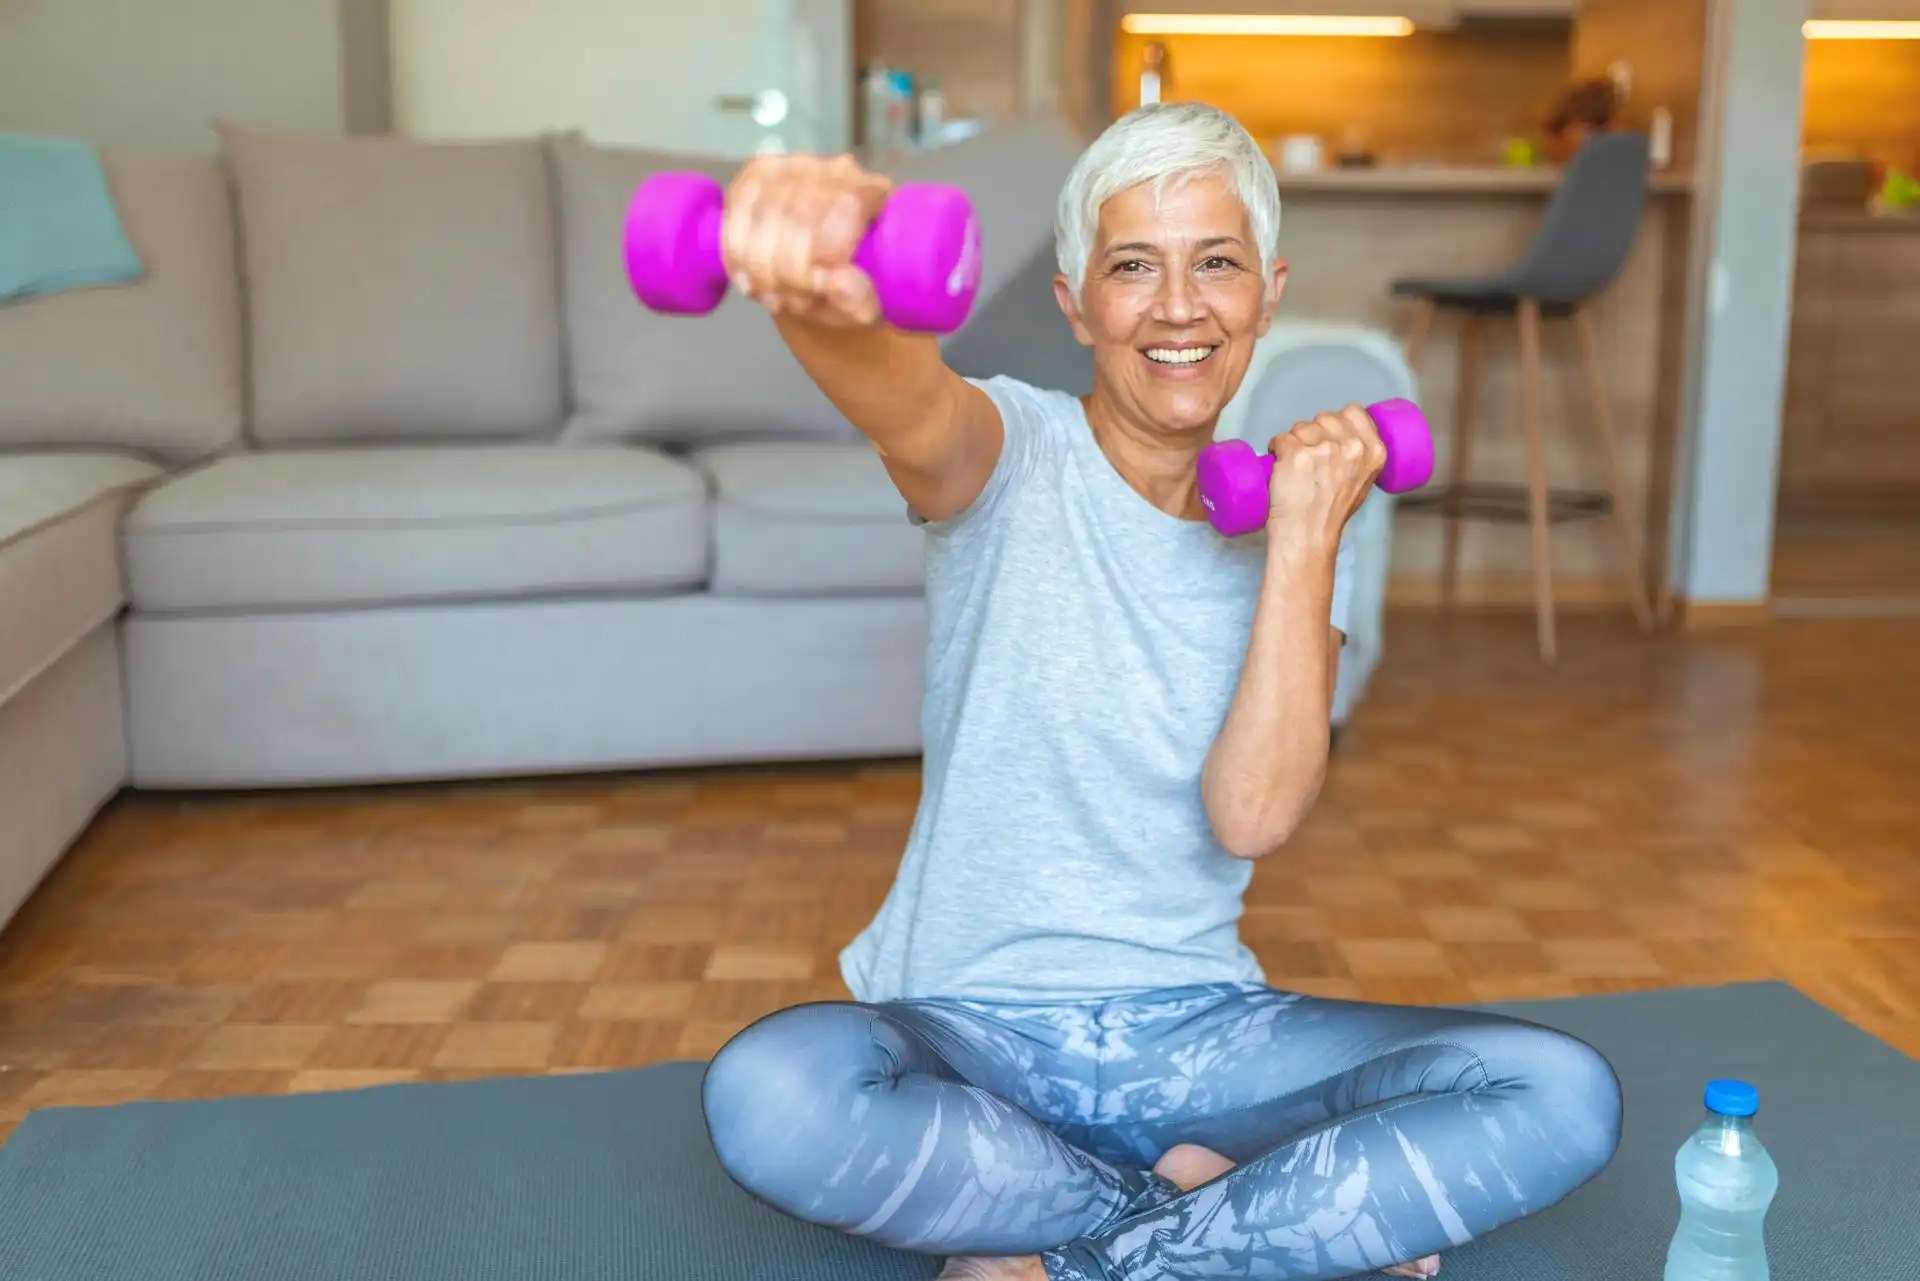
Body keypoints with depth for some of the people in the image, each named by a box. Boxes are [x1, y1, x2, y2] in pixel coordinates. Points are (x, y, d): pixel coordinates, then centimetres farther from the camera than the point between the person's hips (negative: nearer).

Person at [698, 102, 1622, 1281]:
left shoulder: (1299, 525, 3)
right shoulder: (1016, 458, -7)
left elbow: (1254, 817, -12)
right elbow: (912, 409, -35)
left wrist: (1303, 541, -15)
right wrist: (829, 294, -58)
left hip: (1196, 1030, 3)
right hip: (967, 1027, -2)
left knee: (1565, 1097, -19)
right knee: (769, 1095, -36)